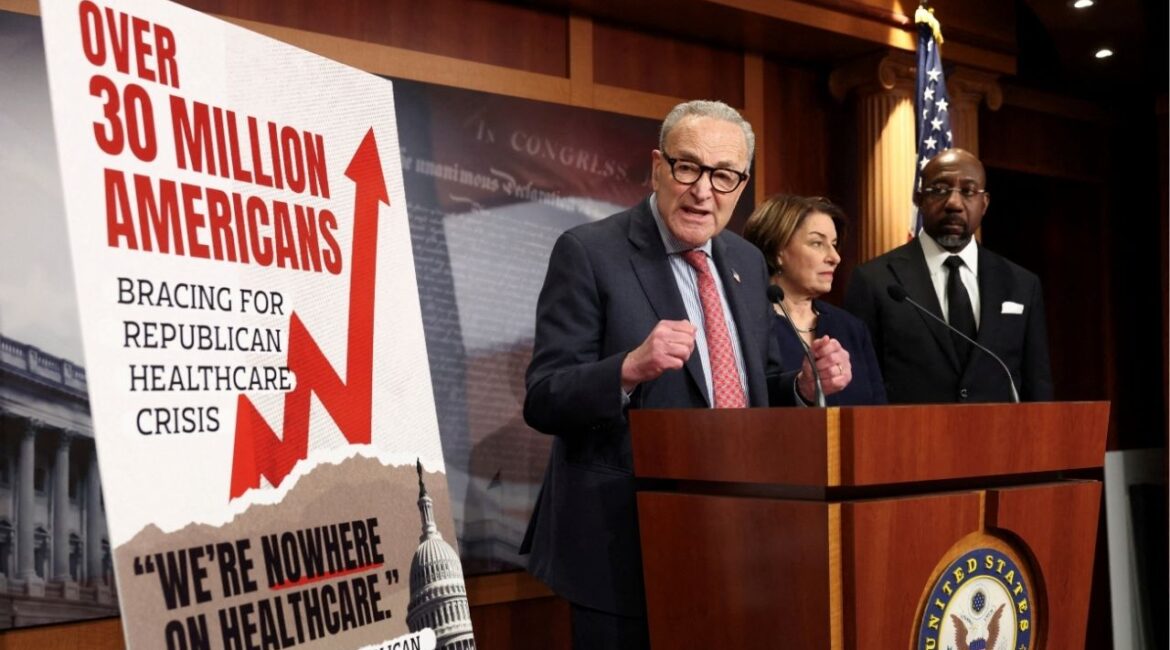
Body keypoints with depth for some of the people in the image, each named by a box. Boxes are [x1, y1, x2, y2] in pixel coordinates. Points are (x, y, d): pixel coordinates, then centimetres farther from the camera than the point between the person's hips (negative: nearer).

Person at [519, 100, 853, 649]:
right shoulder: (589, 253, -10)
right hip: (626, 547, -6)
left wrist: (805, 385, -5)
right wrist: (629, 368, -32)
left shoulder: (747, 262, 9)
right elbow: (542, 401, -15)